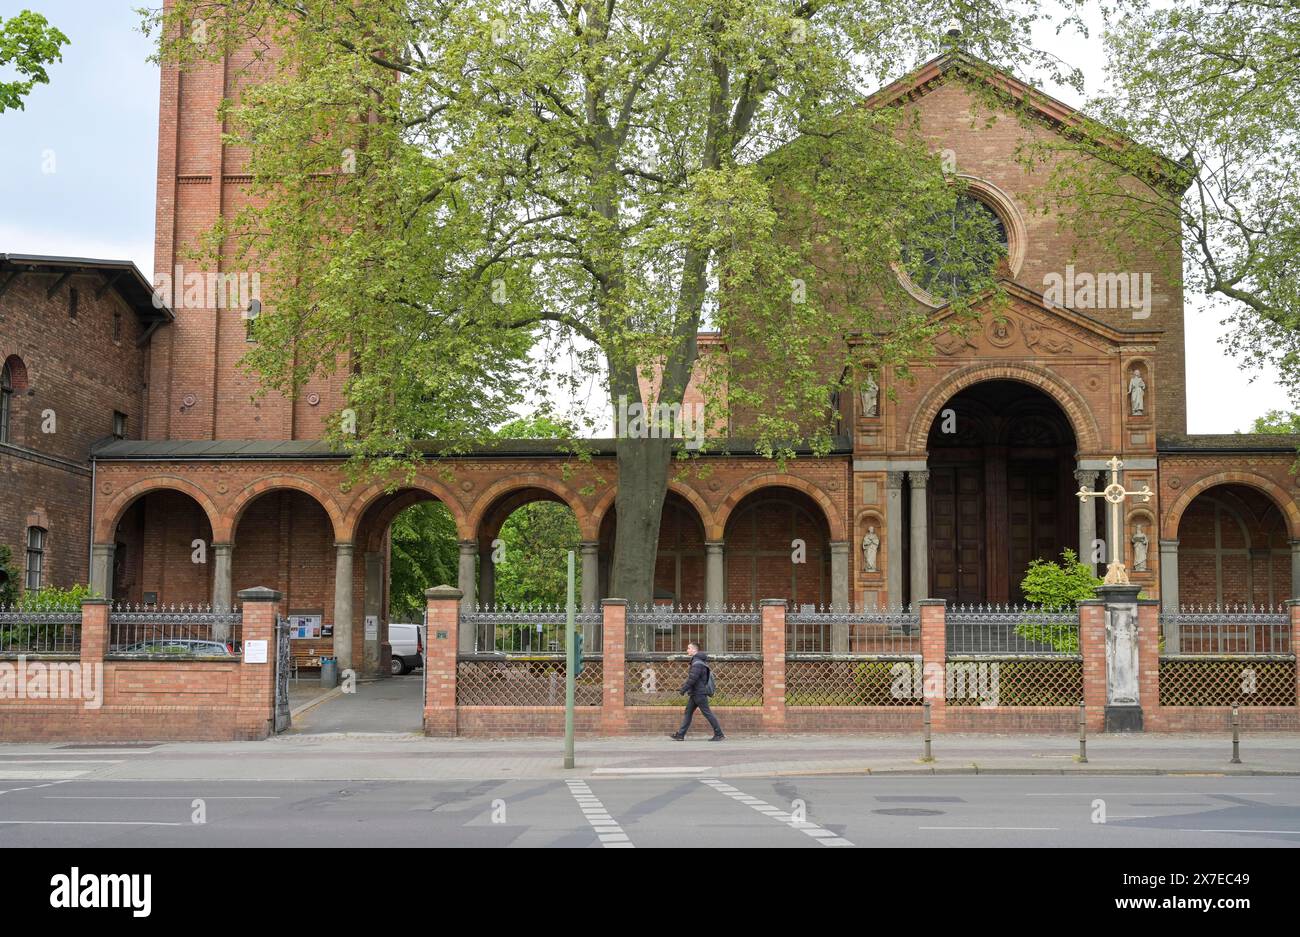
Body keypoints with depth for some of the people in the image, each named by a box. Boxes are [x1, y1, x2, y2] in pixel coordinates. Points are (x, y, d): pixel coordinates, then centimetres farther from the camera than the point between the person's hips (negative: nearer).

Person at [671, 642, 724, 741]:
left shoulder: (697, 663, -19)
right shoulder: (696, 661, 14)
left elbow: (692, 679, -23)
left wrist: (683, 689, -15)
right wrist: (684, 687, 20)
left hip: (699, 693, -10)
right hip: (695, 693, 10)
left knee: (707, 713, -4)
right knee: (688, 712, 10)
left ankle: (719, 734, 1)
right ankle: (681, 734, 12)